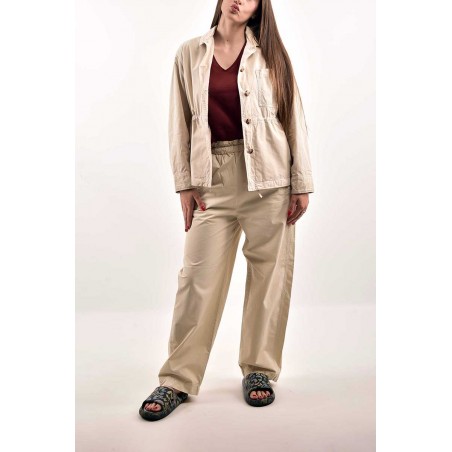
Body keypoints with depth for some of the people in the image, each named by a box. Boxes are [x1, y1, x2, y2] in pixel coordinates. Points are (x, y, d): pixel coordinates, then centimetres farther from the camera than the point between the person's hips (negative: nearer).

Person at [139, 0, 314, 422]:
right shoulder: (190, 53, 10)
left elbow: (295, 119, 4)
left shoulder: (269, 54, 6)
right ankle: (177, 380, 13)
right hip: (213, 177, 1)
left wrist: (302, 184, -1)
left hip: (267, 177, 0)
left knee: (268, 273, 4)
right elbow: (180, 122, 8)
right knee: (199, 276, 0)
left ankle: (259, 370, 21)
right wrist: (184, 183, 1)